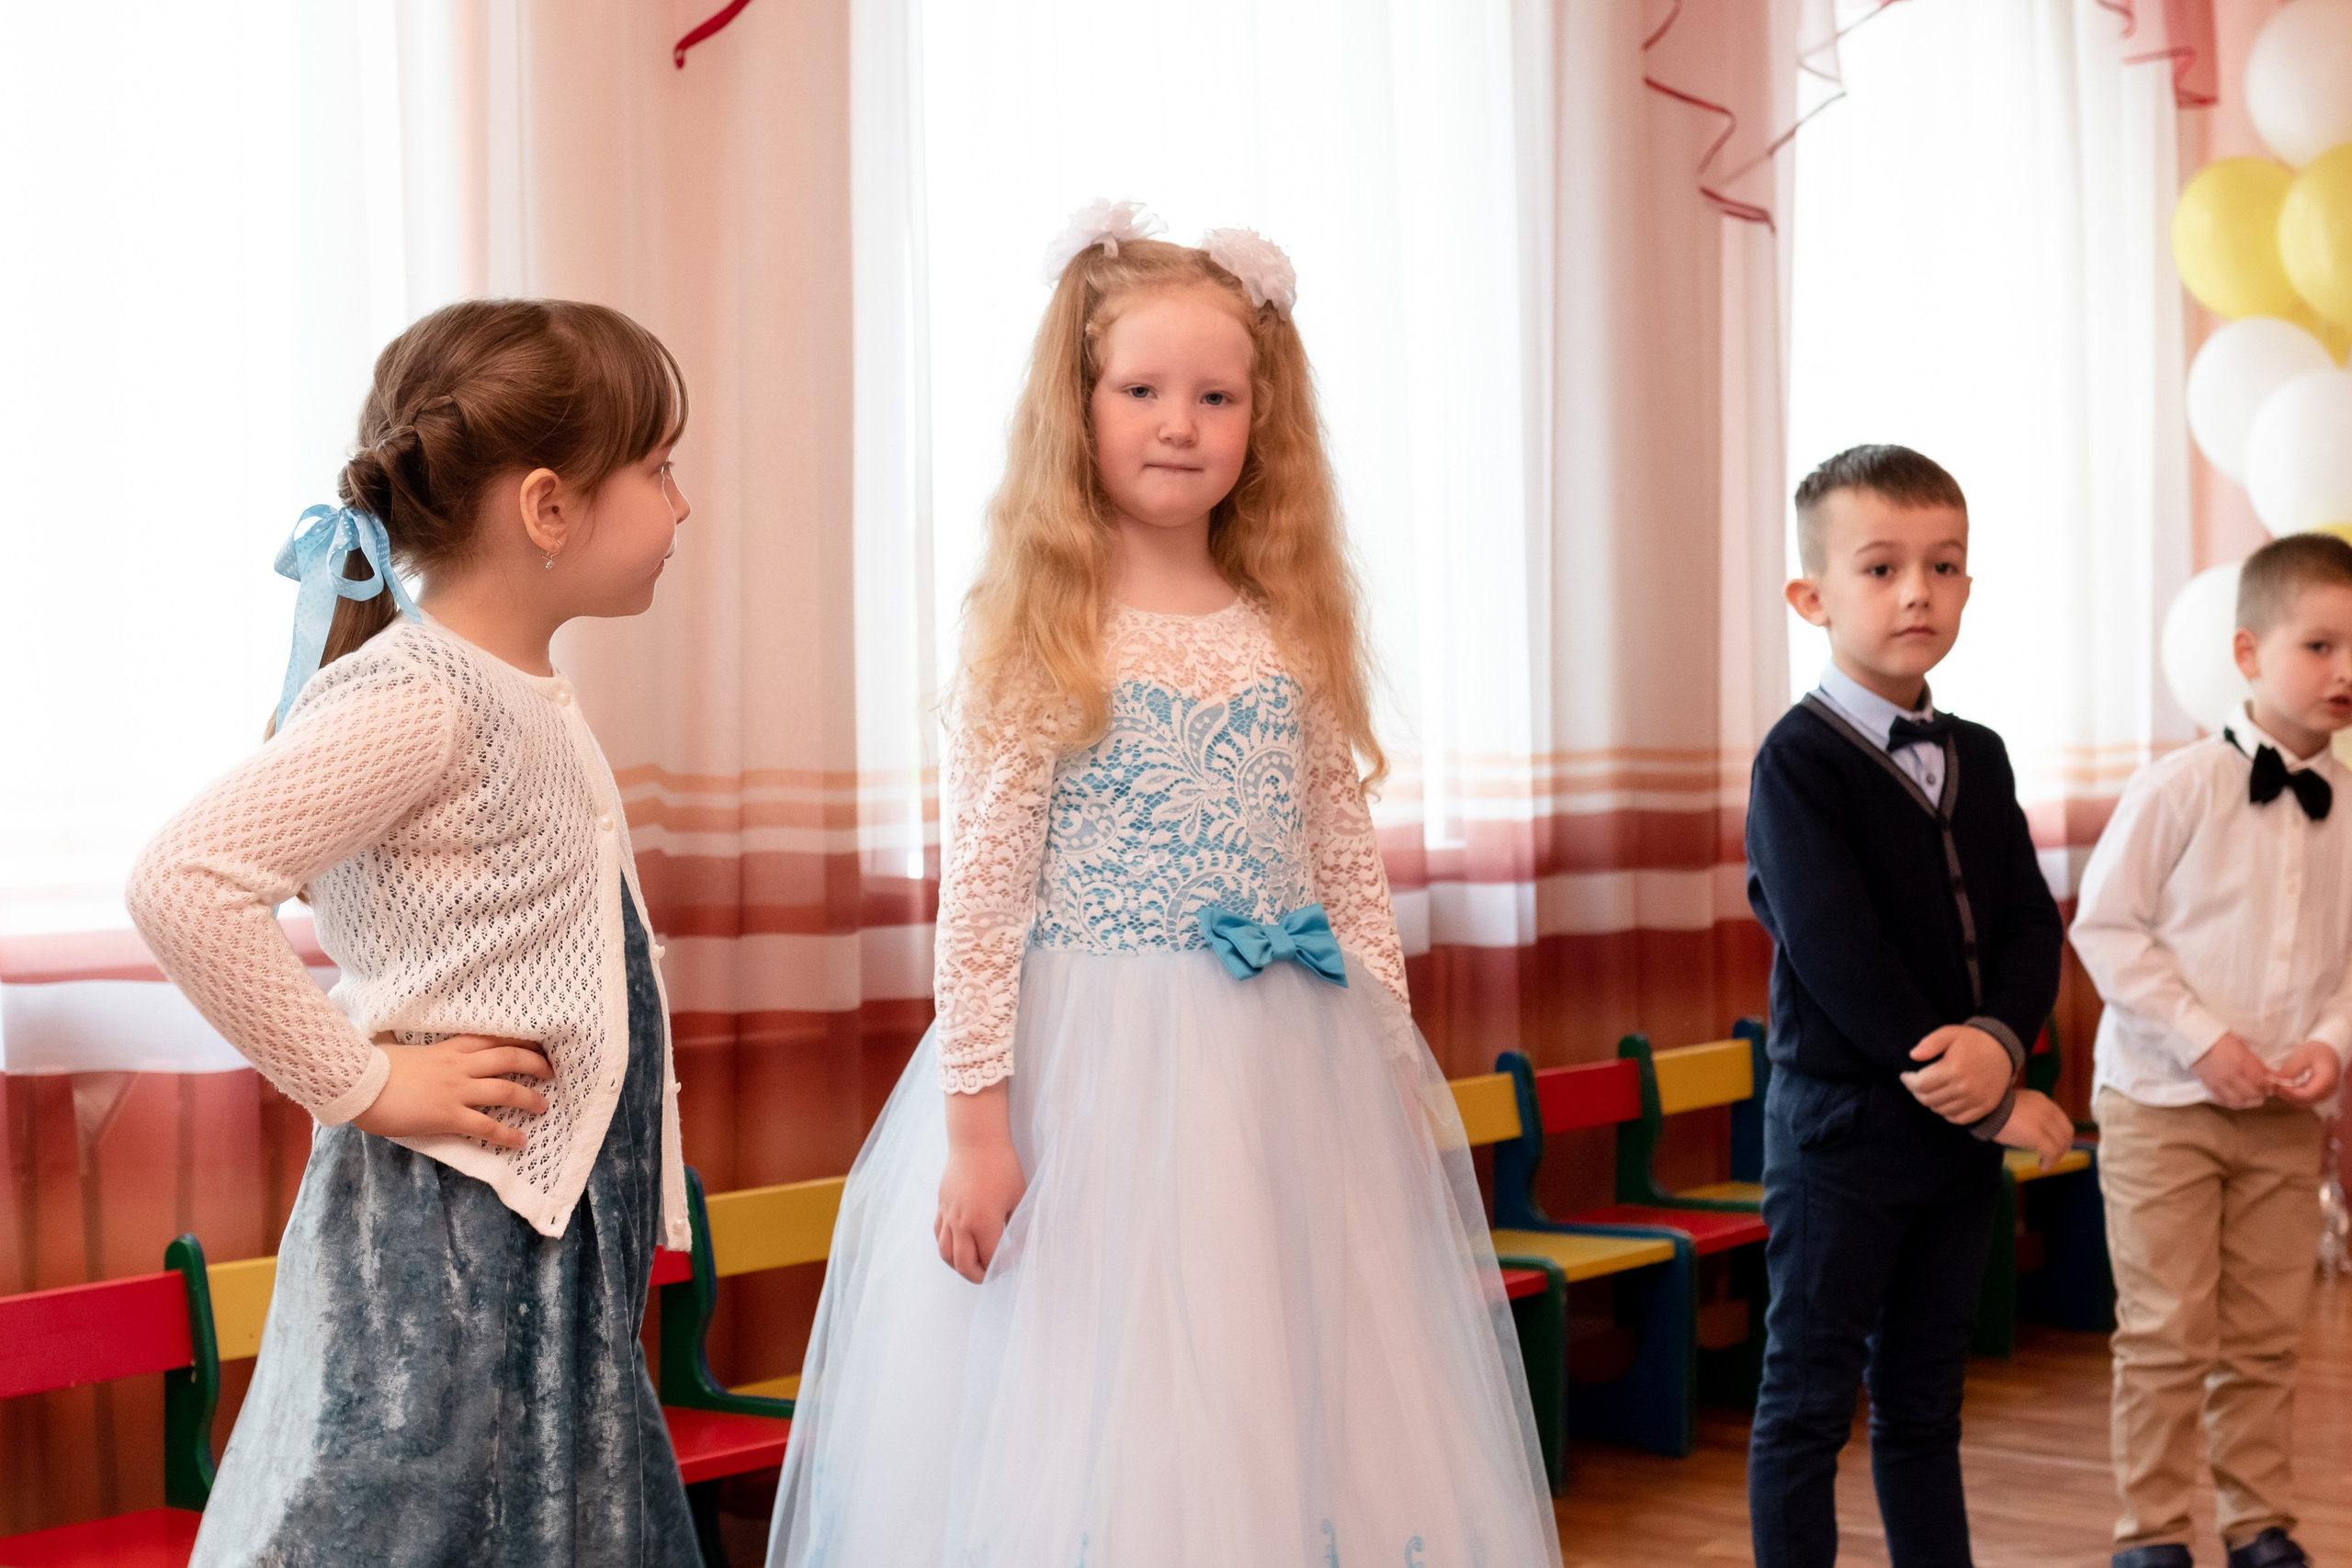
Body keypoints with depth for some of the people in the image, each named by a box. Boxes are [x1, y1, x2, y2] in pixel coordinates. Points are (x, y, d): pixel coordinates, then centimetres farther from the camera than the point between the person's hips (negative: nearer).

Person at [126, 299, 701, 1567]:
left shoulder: (528, 691, 11)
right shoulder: (411, 697, -18)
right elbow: (183, 882, -28)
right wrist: (359, 1082, -21)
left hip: (560, 1221, 9)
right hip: (448, 1229, -9)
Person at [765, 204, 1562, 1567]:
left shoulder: (1297, 637, 8)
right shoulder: (1039, 638, -4)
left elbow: (1351, 876, 12)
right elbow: (982, 893, -7)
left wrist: (1397, 1076, 11)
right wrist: (976, 1122, -10)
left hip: (1290, 1091, 4)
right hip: (1090, 1082, -4)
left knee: (1283, 1426, 9)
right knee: (1087, 1441, 0)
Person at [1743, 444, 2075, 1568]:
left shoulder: (1977, 757, 10)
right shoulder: (1800, 760, -12)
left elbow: (2028, 922, 4)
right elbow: (1837, 958, -19)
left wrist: (2001, 1039, -18)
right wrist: (1993, 1104, -17)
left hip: (1959, 1133, 6)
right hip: (1841, 1129, -6)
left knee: (1925, 1399, 15)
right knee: (1809, 1400, 2)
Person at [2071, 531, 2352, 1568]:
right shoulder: (2179, 788, -11)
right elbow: (2106, 927, -11)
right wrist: (2204, 1040, -16)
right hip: (2162, 1103, -4)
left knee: (2267, 1336, 11)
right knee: (2166, 1334, 1)